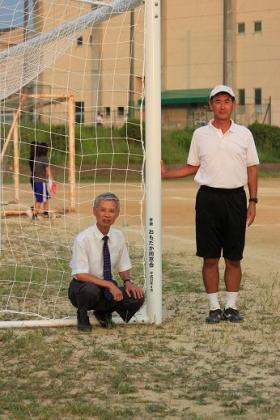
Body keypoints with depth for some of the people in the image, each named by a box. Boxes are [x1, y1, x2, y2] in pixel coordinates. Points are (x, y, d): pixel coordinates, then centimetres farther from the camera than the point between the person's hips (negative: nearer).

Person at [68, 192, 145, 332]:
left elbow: (123, 267, 10)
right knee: (91, 290, -39)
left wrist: (128, 282, -11)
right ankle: (82, 316, -4)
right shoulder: (83, 238, -19)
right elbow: (81, 275, -23)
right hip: (82, 288, -5)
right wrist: (109, 285, -29)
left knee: (137, 297, -19)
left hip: (107, 289, 5)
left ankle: (103, 313, 9)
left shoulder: (118, 236, -2)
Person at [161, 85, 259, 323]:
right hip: (208, 198, 0)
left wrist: (253, 201, 3)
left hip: (236, 197, 0)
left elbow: (252, 169, 8)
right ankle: (215, 307, 10)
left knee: (234, 258, 4)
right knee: (210, 257, 2)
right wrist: (166, 173, 1)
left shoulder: (244, 134, 6)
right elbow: (192, 167, 14)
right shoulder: (200, 134, 7)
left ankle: (231, 306, 13)